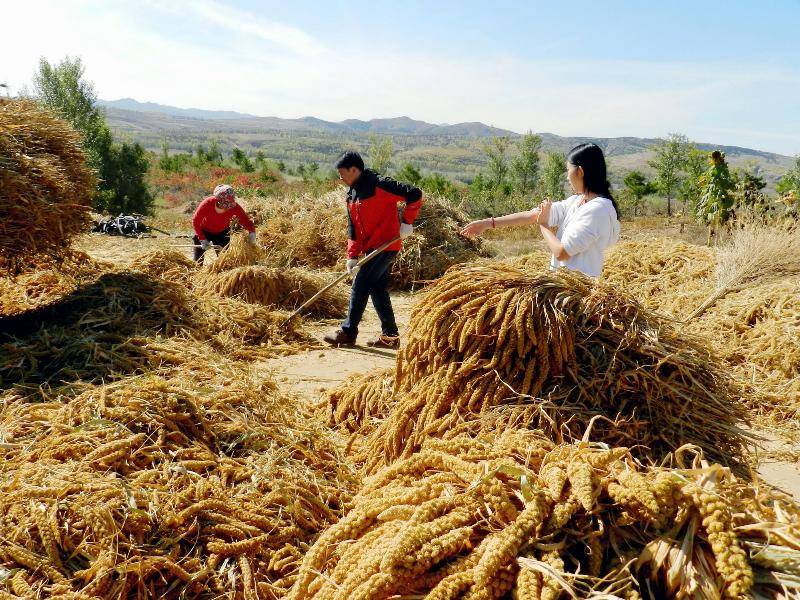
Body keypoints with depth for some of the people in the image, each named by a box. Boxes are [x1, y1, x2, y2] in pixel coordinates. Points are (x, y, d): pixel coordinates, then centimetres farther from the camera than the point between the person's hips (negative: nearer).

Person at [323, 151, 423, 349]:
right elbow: (353, 228, 13)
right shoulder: (352, 195, 12)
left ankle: (348, 332, -1)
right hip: (371, 249, 9)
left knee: (360, 286, -8)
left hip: (385, 246, -9)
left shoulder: (379, 185, -14)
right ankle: (389, 336, 16)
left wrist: (407, 222, -13)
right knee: (378, 290, 10)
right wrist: (352, 256, 4)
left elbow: (414, 194, -16)